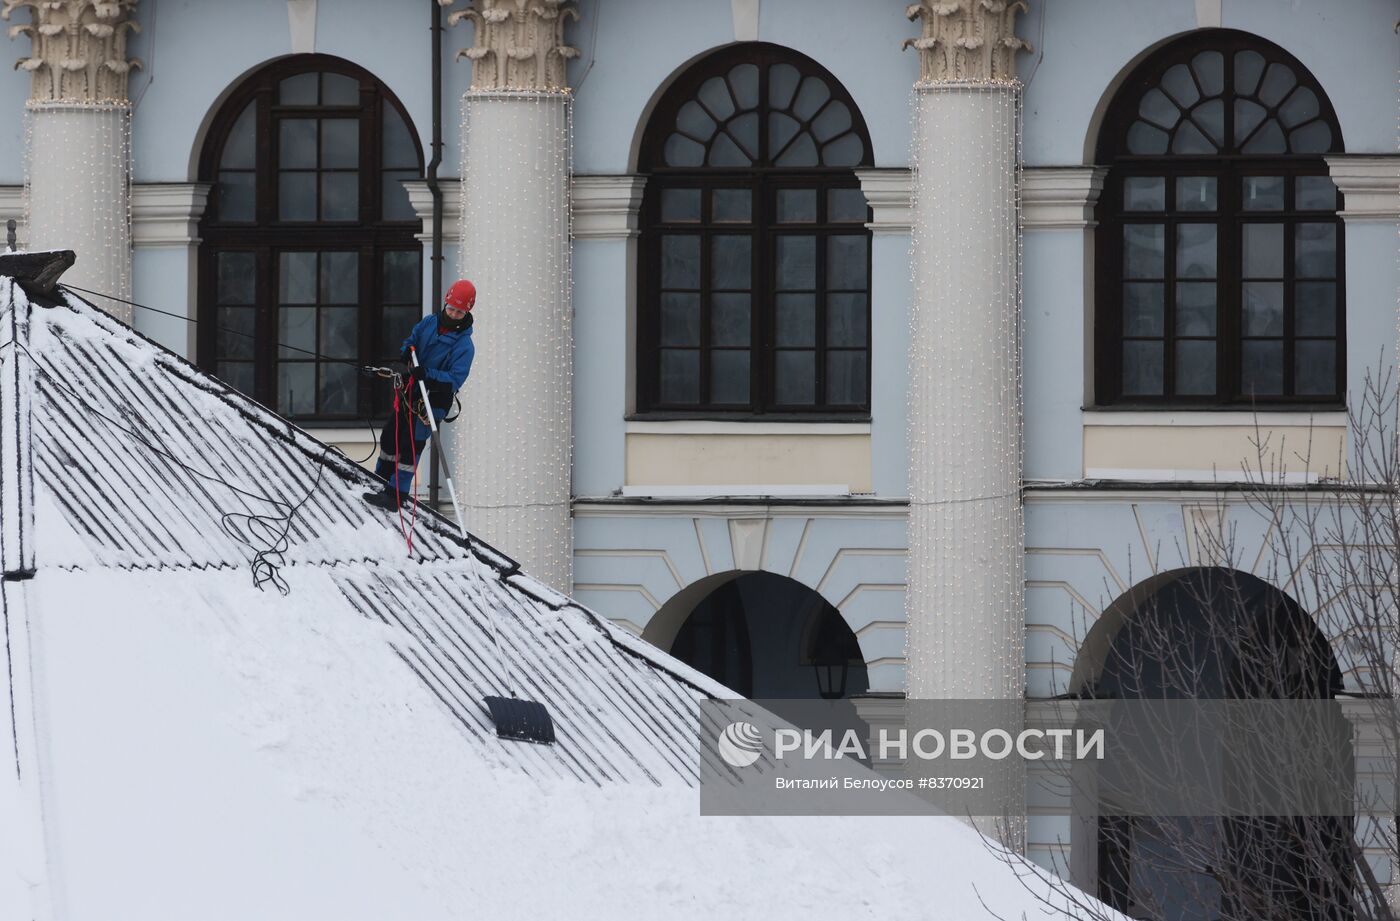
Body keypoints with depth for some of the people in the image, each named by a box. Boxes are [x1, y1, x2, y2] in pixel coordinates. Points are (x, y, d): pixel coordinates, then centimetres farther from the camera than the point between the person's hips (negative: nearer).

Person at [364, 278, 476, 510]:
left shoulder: (464, 346, -15)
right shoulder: (428, 324, 2)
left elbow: (455, 379, -22)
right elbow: (410, 341, 14)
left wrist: (427, 374, -36)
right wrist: (408, 351, -11)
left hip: (434, 400, -7)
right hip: (410, 393, 7)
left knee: (411, 444, -11)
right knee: (390, 436, 17)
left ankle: (396, 495, -9)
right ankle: (381, 481, 36)